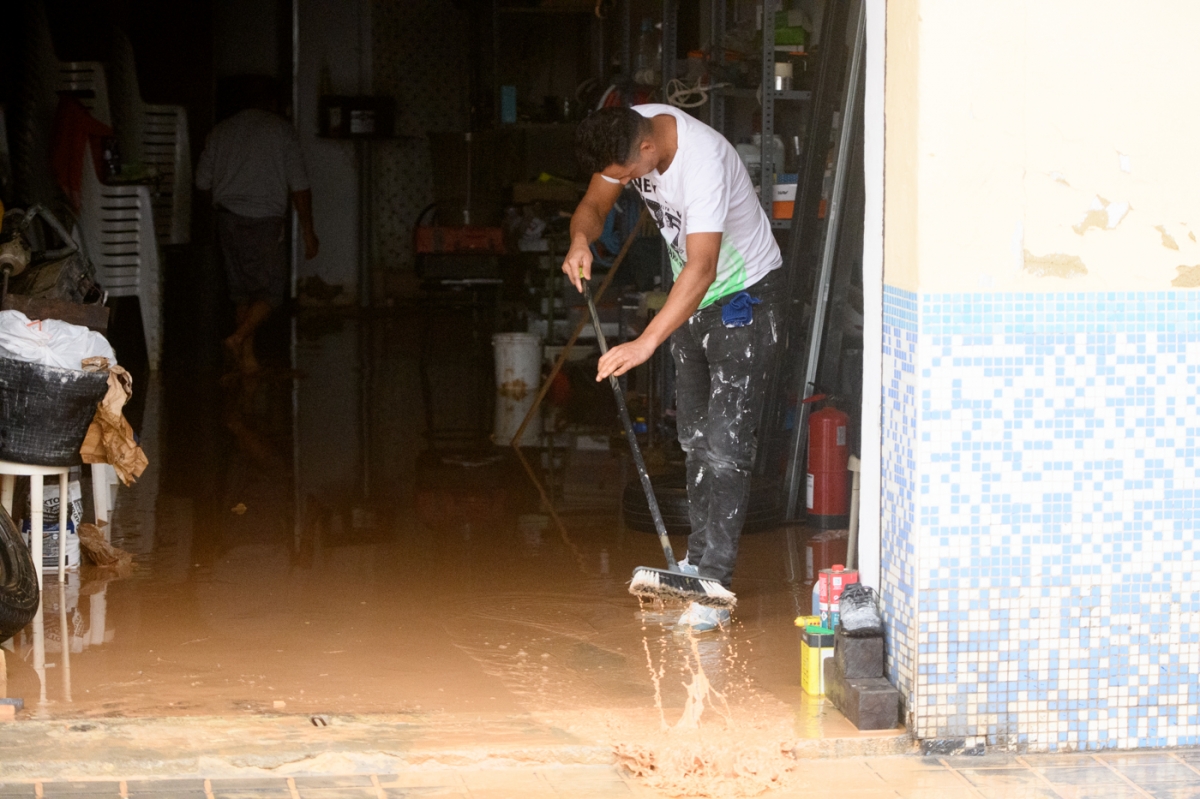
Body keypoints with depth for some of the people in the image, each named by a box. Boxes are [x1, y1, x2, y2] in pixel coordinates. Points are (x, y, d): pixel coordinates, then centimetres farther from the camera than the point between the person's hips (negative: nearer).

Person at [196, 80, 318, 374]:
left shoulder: (220, 131, 11)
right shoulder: (281, 130, -2)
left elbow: (202, 181, 13)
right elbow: (299, 186, -6)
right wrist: (308, 232, -1)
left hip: (227, 219, 5)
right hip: (264, 221, -5)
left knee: (242, 289, 14)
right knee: (271, 291, 3)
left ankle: (247, 357, 13)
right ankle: (239, 338, -17)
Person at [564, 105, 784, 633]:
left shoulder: (702, 161, -36)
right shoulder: (628, 133, -12)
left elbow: (702, 268, -43)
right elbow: (594, 203, 0)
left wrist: (646, 343, -51)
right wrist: (581, 238, -25)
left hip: (744, 294, -8)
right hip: (692, 294, 8)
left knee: (725, 445, -15)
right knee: (694, 437, 16)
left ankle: (711, 586, -16)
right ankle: (700, 559, 29)